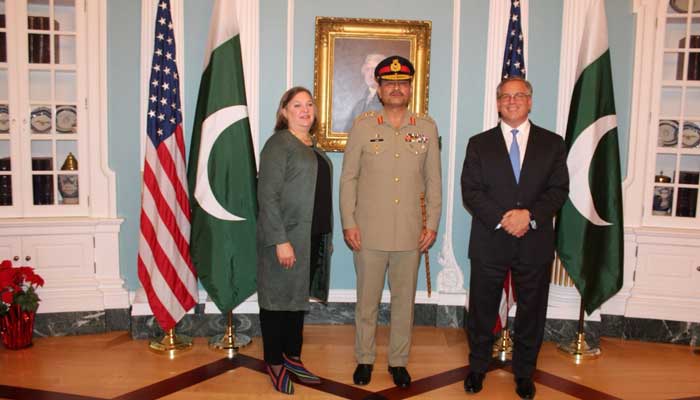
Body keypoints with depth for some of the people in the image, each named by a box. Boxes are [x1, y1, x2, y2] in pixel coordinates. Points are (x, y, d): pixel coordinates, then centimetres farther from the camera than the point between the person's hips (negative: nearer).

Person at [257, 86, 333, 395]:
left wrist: (326, 236, 13)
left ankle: (293, 357, 30)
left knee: (299, 296, 16)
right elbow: (267, 196, -16)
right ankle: (275, 363, 20)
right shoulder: (278, 144, -10)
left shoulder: (313, 147, 14)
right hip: (285, 238, -8)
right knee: (278, 298, 5)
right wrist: (280, 241, -21)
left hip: (313, 237, 8)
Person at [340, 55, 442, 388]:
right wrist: (348, 223, -4)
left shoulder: (427, 127, 4)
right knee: (367, 299, 10)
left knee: (404, 300, 11)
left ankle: (398, 361, 28)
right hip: (368, 232, -1)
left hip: (411, 234, 1)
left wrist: (432, 224, 2)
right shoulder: (363, 126, 0)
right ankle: (364, 359, 27)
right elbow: (348, 177, 1)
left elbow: (433, 180, 7)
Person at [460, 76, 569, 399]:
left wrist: (529, 214, -17)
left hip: (535, 243, 1)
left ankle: (524, 372, 30)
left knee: (531, 312, 11)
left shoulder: (552, 143, 6)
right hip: (489, 242, 0)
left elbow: (559, 190, -1)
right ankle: (477, 367, 30)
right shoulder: (479, 144, 5)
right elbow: (470, 191, -4)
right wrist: (502, 218, -17)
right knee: (482, 310, 11)